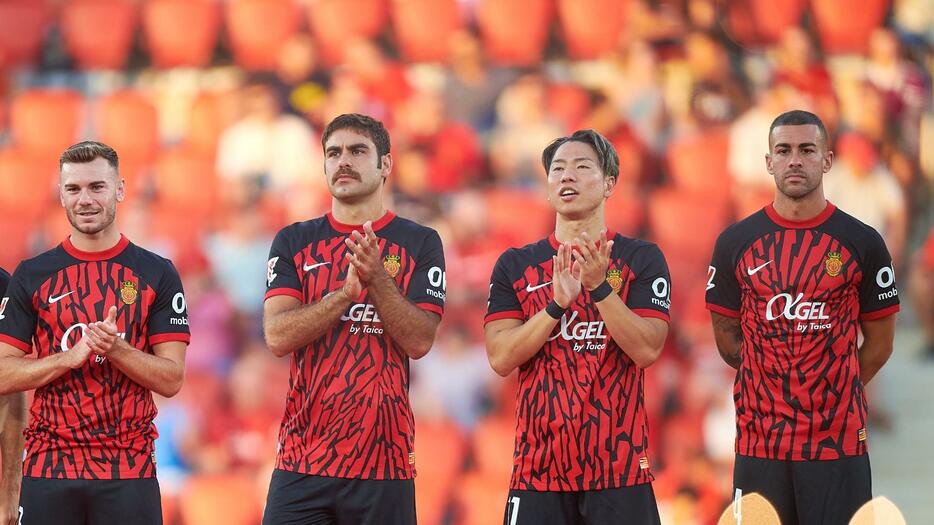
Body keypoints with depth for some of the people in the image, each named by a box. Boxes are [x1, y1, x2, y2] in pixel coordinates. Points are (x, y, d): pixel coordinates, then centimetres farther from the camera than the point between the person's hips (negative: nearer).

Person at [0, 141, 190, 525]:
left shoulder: (158, 274, 4)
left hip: (130, 469, -1)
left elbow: (171, 379, 0)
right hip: (49, 469, 1)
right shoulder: (31, 276, 6)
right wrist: (72, 356, -14)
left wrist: (115, 348, -17)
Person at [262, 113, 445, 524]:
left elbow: (419, 341, -5)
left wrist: (376, 278, -17)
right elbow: (277, 336, -5)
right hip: (302, 456, 1)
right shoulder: (294, 242, 8)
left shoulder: (420, 243, 5)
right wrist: (347, 292, -17)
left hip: (383, 459, -1)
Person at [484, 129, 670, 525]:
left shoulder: (642, 259, 4)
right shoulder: (515, 265, 8)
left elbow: (647, 350, -7)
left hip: (619, 465, -1)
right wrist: (557, 303, -14)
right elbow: (500, 358, -2)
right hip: (538, 463, 1)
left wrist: (599, 286, -17)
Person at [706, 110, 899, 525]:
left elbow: (879, 342, 8)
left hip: (839, 442, -1)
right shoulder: (737, 242, 5)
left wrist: (834, 392, 5)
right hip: (758, 441, 1)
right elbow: (726, 335, 11)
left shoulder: (862, 243, 1)